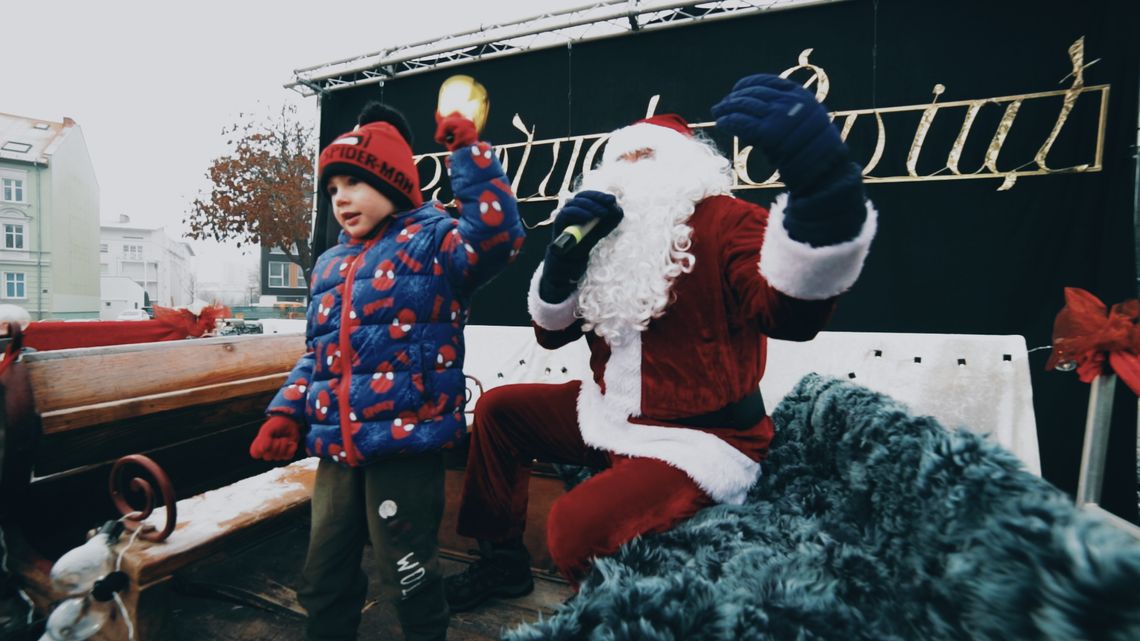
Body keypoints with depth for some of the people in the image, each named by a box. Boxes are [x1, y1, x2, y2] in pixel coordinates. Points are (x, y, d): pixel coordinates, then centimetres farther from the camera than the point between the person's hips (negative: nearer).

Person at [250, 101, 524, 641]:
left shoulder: (432, 240, -5)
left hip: (406, 442, -7)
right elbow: (318, 352, 20)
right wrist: (286, 411, 9)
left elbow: (495, 233, -25)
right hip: (335, 451, 8)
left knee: (408, 580, 9)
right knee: (323, 581, 22)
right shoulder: (329, 265, 16)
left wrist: (468, 150, -22)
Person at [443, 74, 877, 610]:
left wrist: (823, 185, -54)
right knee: (497, 409, 10)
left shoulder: (723, 220, -13)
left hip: (699, 439, -8)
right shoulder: (612, 239, 9)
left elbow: (791, 312, -35)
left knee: (577, 527, -28)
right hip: (610, 415, 8)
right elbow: (552, 332, 8)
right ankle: (501, 556, 25)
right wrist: (564, 255, -11)